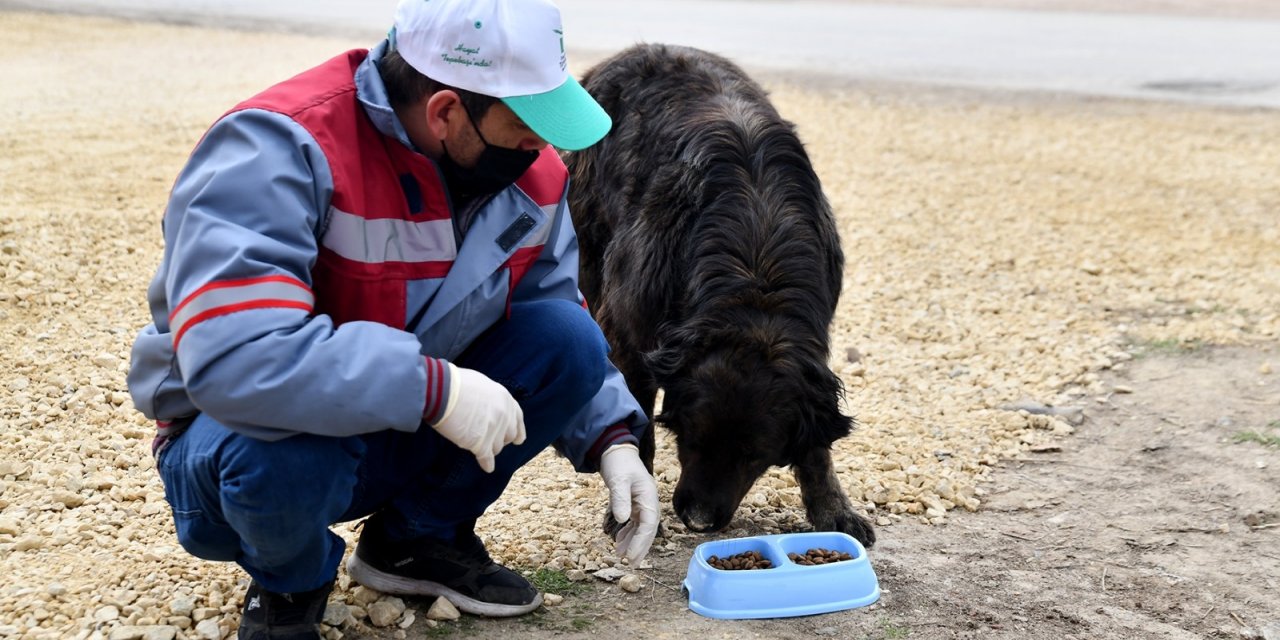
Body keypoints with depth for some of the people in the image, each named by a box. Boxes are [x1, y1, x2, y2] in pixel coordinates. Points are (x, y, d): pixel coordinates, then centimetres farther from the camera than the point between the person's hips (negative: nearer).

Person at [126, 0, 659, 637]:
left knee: (568, 340, -14)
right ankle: (287, 585, -3)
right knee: (291, 441, -40)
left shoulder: (531, 171, -7)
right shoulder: (279, 148, -30)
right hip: (243, 433, -5)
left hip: (409, 426, 6)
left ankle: (422, 538, 7)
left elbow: (561, 323, 7)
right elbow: (231, 357, -42)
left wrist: (610, 439, -8)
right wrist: (435, 387, -41)